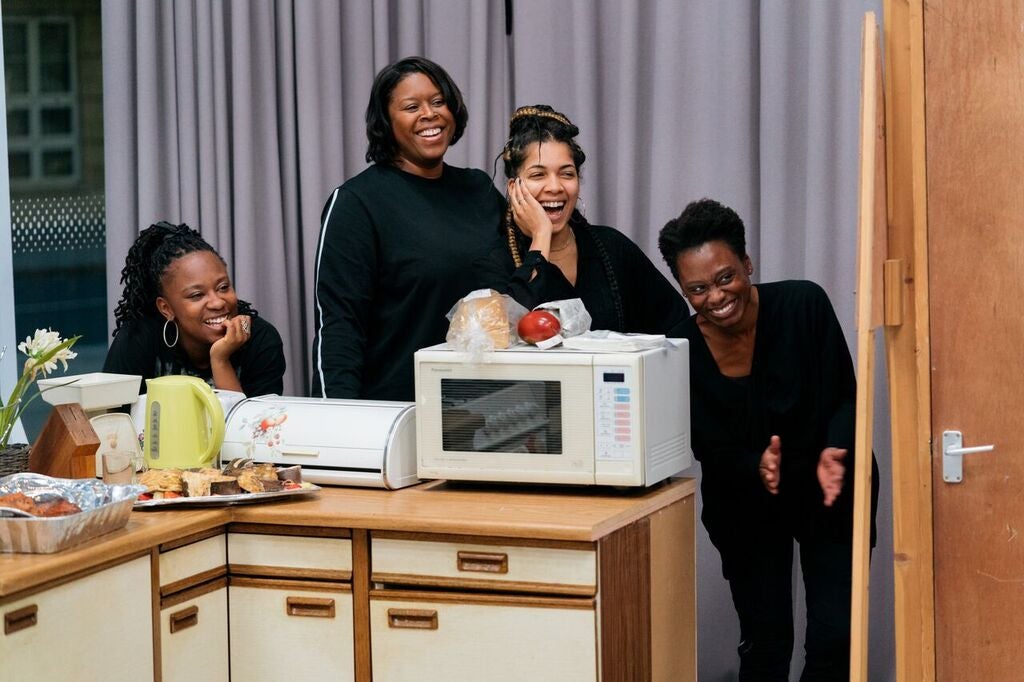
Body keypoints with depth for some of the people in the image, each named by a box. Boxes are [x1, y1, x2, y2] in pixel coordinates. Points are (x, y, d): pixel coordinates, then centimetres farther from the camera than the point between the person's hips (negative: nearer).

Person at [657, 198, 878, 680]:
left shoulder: (803, 306, -19)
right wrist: (756, 469, -30)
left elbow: (845, 398, -11)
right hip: (747, 506, 1)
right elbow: (712, 452, -9)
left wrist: (833, 454, -30)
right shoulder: (683, 350, -15)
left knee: (833, 640, -7)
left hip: (829, 494, -1)